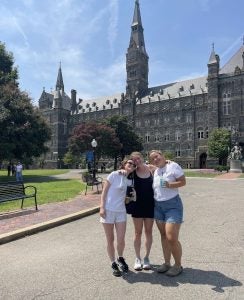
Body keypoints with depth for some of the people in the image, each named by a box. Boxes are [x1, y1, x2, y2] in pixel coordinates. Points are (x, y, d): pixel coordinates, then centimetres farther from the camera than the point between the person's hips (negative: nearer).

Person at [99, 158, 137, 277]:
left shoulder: (130, 180, 6)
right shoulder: (114, 175, -7)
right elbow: (104, 192, -7)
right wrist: (102, 207, -12)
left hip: (121, 212, 4)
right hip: (108, 210, -3)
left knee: (121, 240, 1)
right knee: (110, 240, 7)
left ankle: (120, 258, 31)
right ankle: (113, 264, 26)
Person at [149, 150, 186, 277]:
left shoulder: (173, 166, -8)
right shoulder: (155, 171, 10)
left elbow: (183, 181, -10)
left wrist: (169, 185, -23)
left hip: (172, 205, -6)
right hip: (158, 206, 6)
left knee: (172, 238, -8)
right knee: (163, 236, 11)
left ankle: (178, 265, 13)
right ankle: (167, 263, 24)